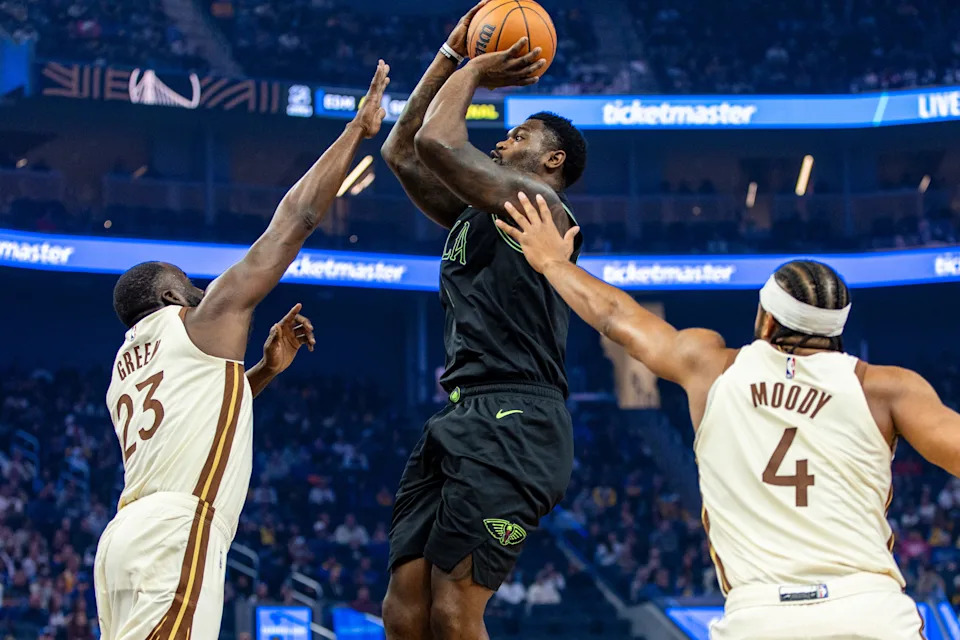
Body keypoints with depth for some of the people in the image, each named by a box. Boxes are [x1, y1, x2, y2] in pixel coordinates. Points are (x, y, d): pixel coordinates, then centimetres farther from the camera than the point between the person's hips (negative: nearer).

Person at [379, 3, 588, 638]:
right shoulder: (473, 217, 24)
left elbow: (437, 141, -12)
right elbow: (403, 151, 29)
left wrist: (474, 72, 5)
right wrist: (453, 55, 25)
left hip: (511, 423, -9)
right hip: (460, 419, 9)